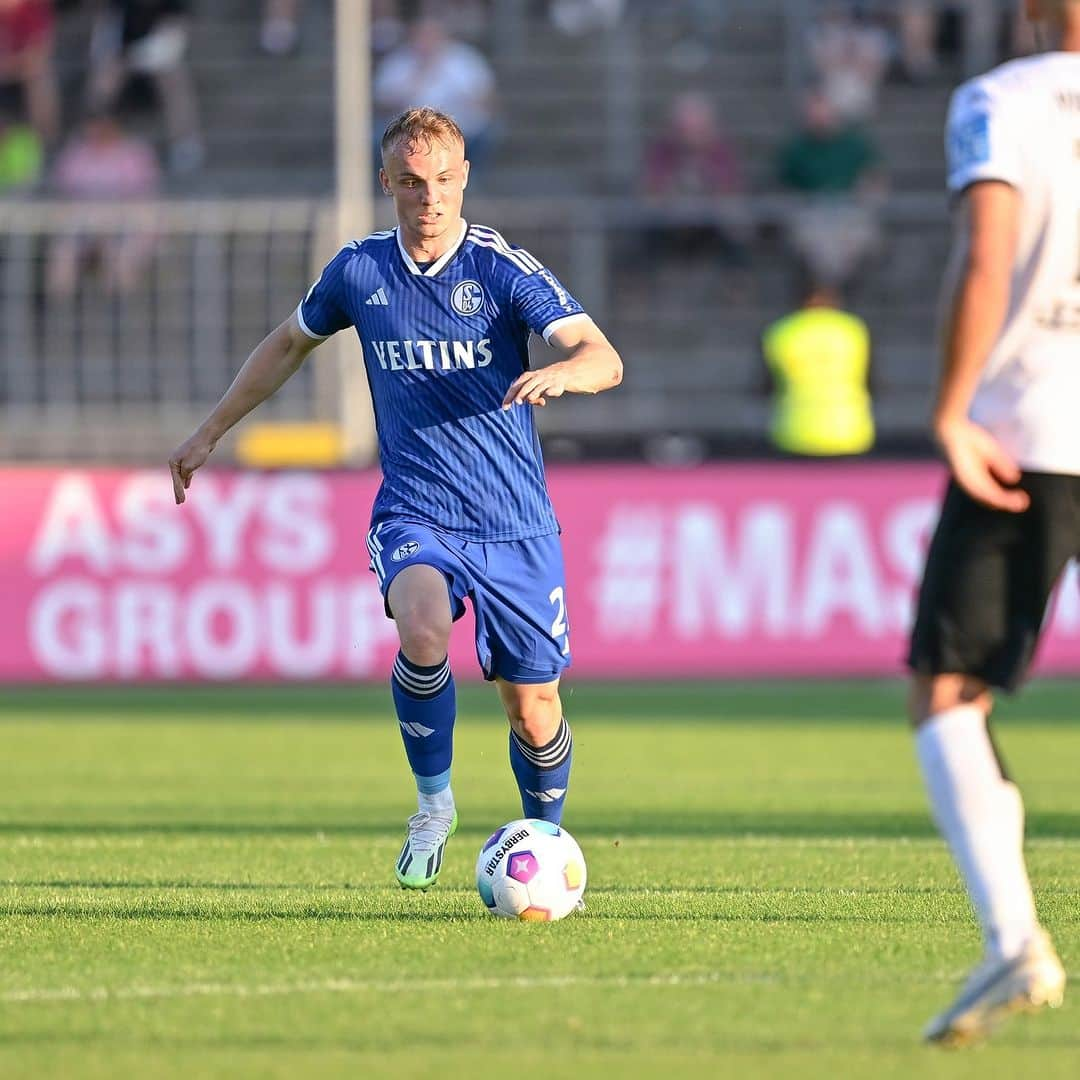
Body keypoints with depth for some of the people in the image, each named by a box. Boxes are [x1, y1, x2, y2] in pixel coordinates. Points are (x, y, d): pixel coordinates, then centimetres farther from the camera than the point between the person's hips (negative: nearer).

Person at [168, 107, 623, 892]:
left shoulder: (502, 267, -9)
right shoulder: (358, 272, 0)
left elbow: (604, 360, -18)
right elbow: (290, 344, 20)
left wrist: (561, 372, -42)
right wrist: (209, 433, 23)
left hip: (516, 524, -1)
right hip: (414, 513, 1)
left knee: (533, 710, 3)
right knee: (423, 629, -31)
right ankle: (434, 802, -8)